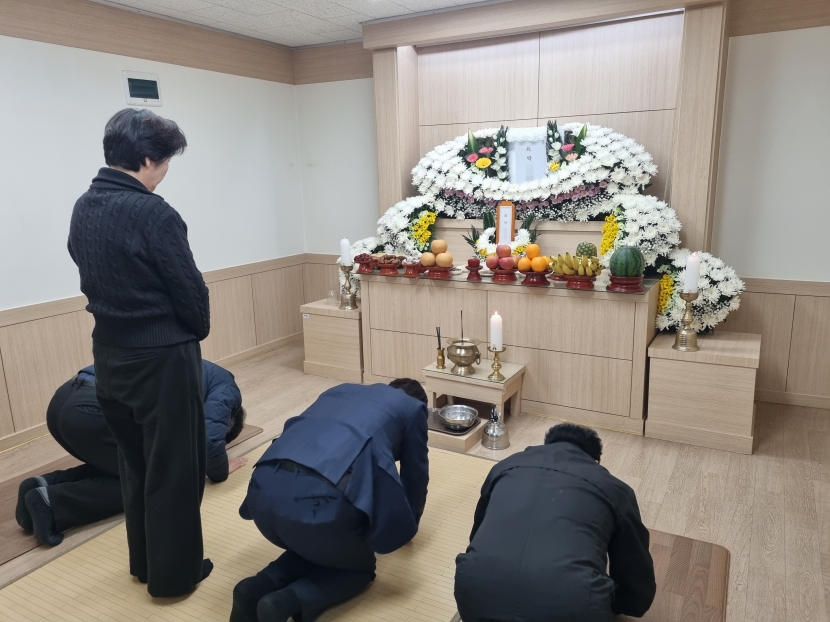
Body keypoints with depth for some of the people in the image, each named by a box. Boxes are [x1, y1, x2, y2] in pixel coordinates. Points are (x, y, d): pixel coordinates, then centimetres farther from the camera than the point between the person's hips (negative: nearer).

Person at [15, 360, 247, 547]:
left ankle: (46, 484, 12)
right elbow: (209, 438, -2)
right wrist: (219, 470, 16)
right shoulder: (226, 387, 11)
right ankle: (53, 502, -4)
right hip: (96, 410, -9)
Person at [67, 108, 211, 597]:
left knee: (134, 462, 21)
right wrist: (199, 330, 3)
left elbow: (94, 278, 10)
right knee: (174, 469, 8)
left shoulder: (83, 209, 5)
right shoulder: (152, 213, -20)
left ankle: (144, 562, 37)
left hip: (110, 353, 8)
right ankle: (174, 573, 23)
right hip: (162, 357, -8)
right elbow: (190, 289, -16)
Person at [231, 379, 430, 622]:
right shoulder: (412, 407, 23)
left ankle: (258, 588, 9)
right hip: (321, 499, -6)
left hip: (264, 490, 6)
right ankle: (288, 602, -1)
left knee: (311, 546, 35)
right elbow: (415, 475, 31)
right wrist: (408, 526, 53)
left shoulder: (340, 390, 35)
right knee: (359, 566, 24)